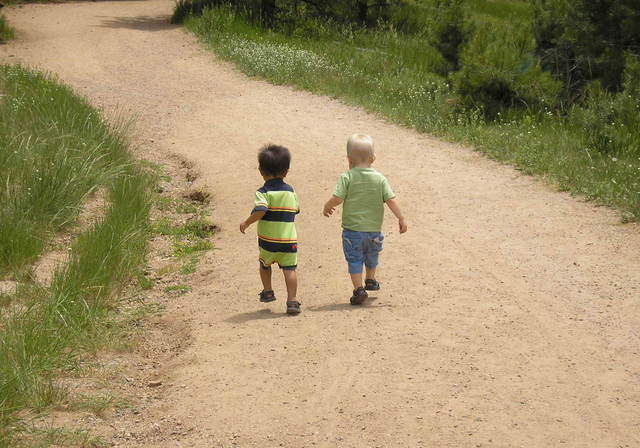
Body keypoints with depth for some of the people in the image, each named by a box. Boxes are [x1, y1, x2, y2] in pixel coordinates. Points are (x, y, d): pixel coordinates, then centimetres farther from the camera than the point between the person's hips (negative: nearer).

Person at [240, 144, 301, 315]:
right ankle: (292, 301, -4)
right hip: (289, 239, 2)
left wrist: (246, 223, -11)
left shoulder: (264, 192, -10)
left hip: (268, 240, -2)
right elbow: (296, 210, 16)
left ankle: (268, 291, 34)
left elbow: (260, 211, -25)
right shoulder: (290, 191, 5)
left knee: (265, 265, 24)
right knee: (289, 269, 2)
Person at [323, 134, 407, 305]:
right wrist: (401, 219, 3)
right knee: (372, 256, 27)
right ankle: (370, 280, 42)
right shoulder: (379, 179, -3)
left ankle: (359, 289, -2)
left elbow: (336, 199, -15)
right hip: (374, 229, 3)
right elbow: (391, 200, -6)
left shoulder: (347, 178, -10)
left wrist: (327, 207, 5)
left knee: (354, 260, 6)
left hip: (352, 229, -3)